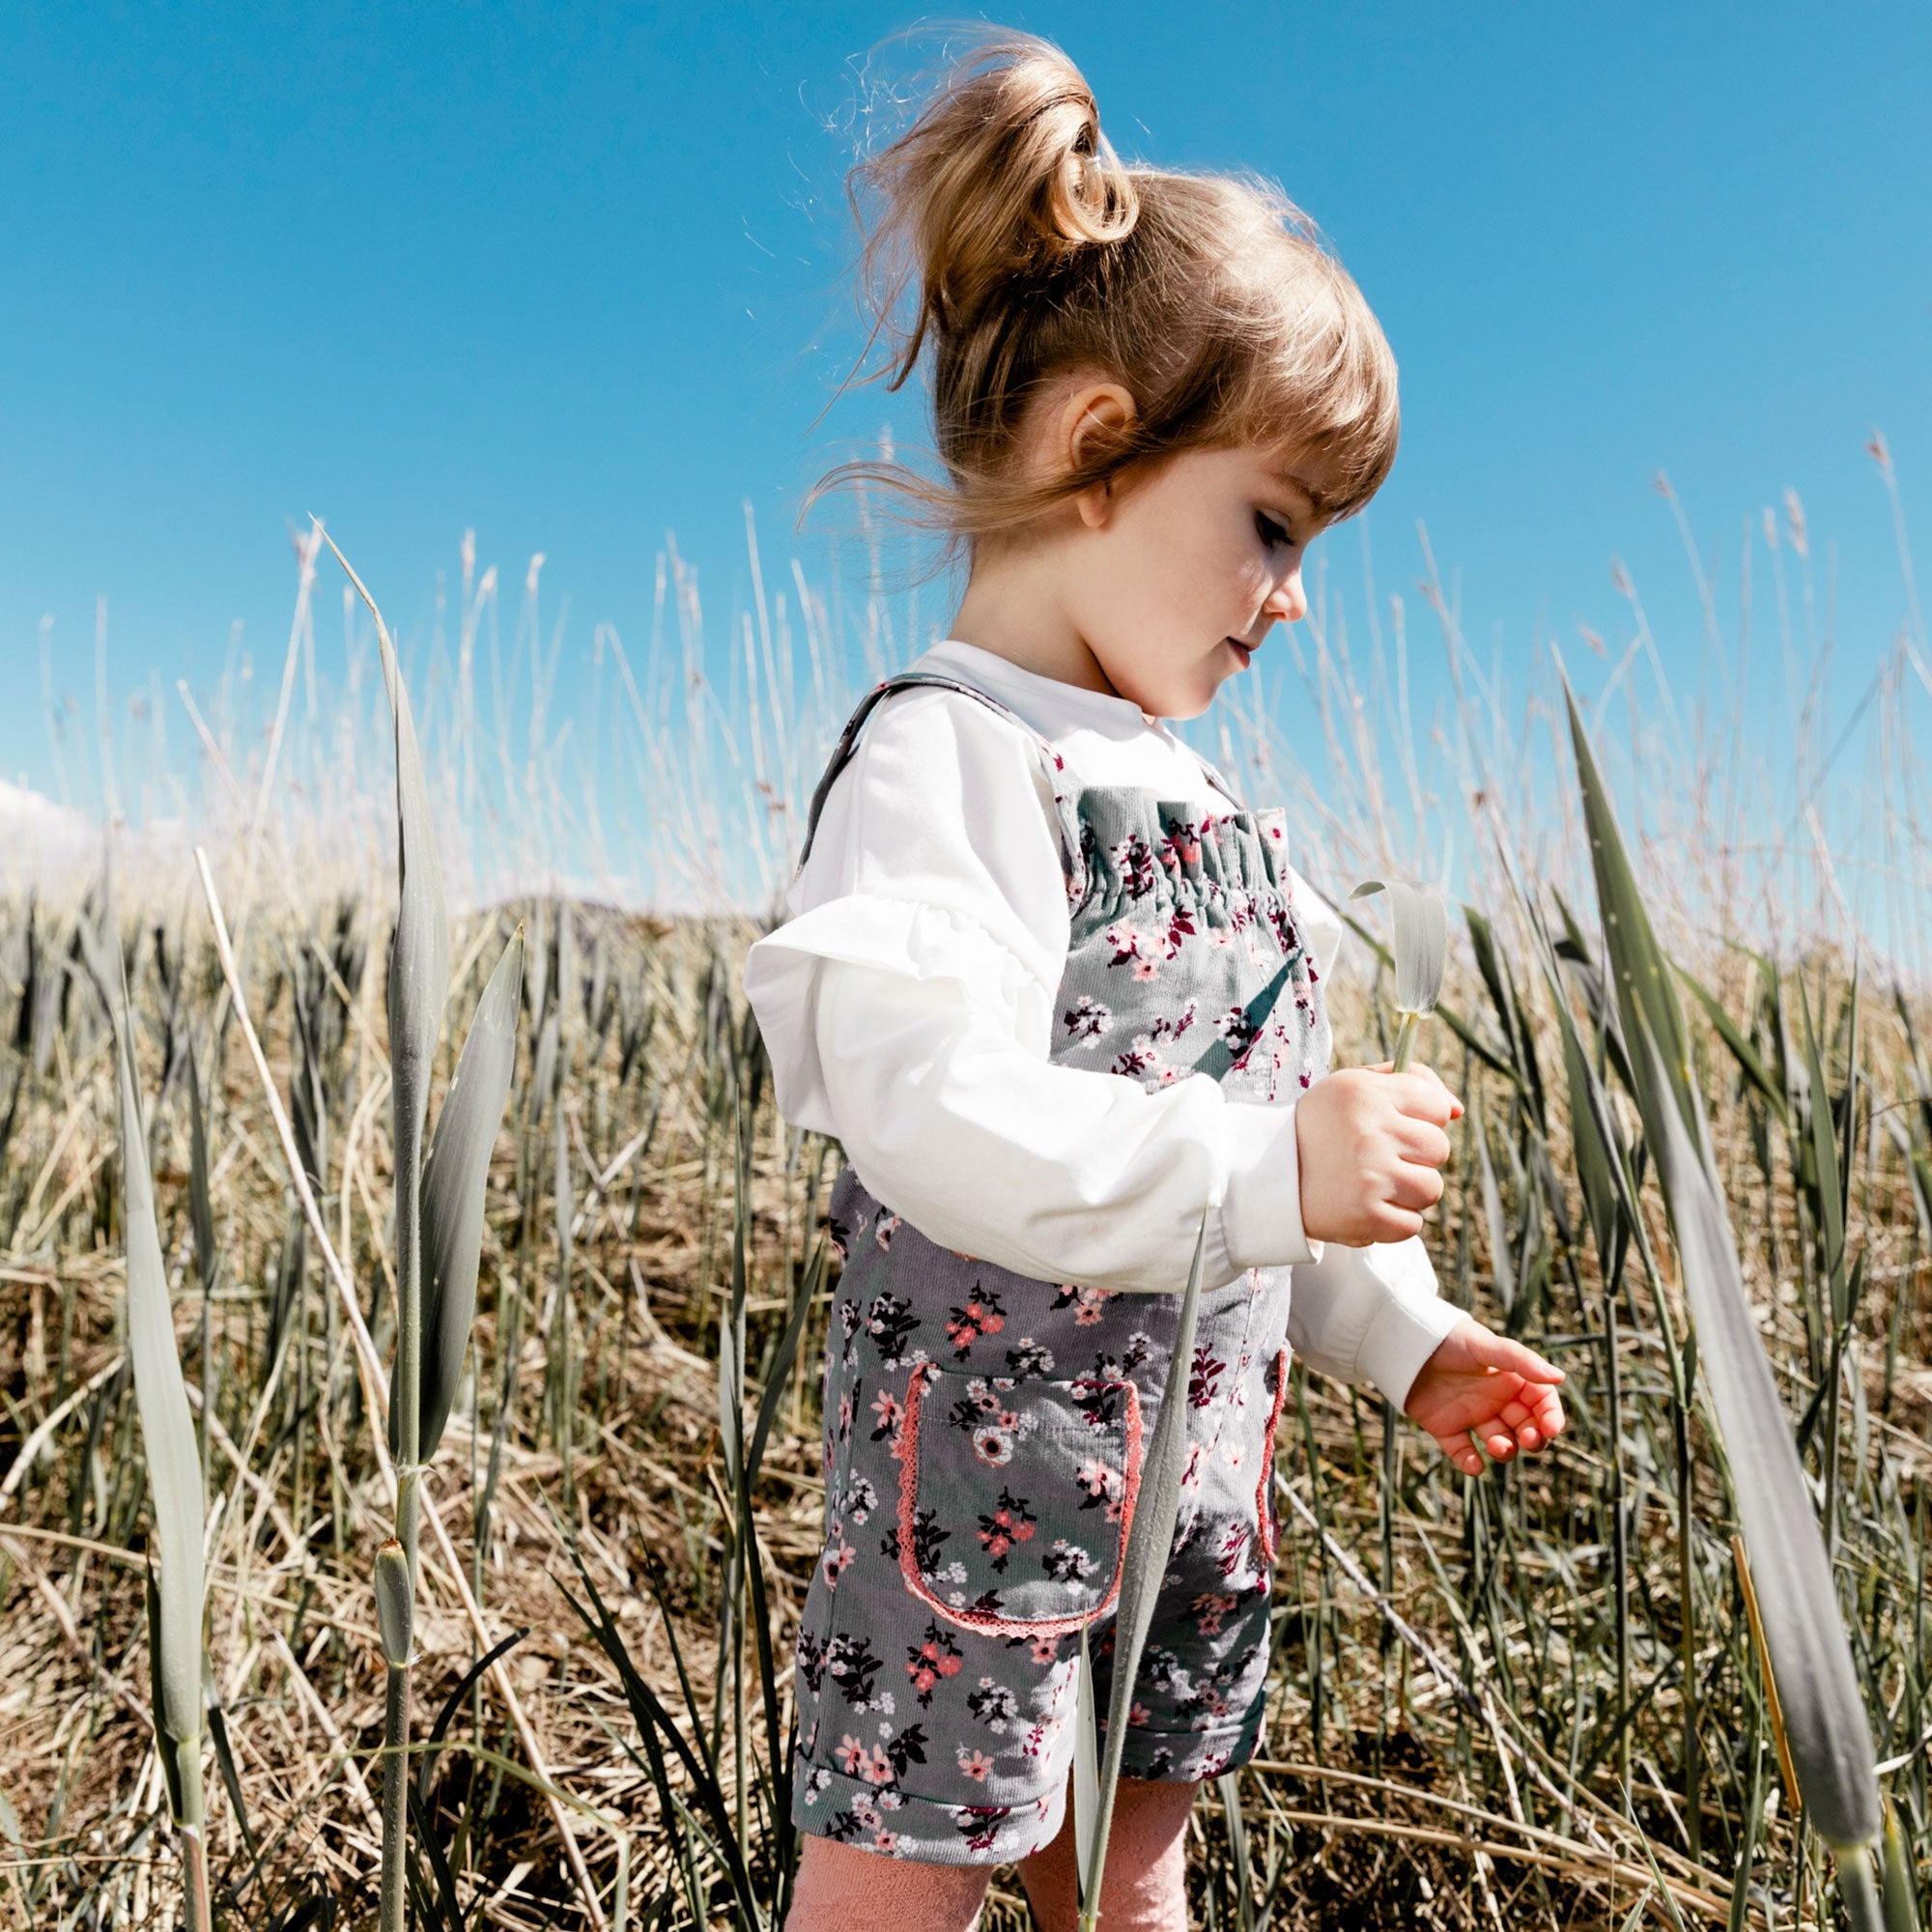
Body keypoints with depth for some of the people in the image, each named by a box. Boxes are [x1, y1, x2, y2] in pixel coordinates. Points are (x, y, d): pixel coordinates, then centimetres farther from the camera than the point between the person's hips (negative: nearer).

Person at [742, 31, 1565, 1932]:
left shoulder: (1184, 784, 13)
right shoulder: (946, 754, -15)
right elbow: (930, 1113, -29)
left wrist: (1405, 1337, 13)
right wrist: (1274, 1169, -30)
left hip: (1195, 1481, 8)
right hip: (981, 1484, -8)